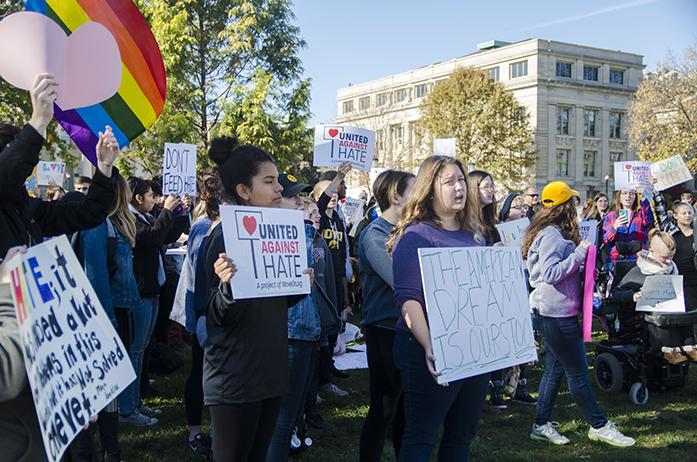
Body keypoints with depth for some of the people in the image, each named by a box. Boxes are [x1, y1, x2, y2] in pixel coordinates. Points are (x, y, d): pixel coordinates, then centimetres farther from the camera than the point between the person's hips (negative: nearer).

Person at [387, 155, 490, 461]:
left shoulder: (470, 235, 12)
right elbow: (408, 298, -19)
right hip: (436, 357, -7)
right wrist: (429, 347, -33)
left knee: (462, 435, 16)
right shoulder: (416, 236, -10)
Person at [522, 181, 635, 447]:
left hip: (553, 313, 11)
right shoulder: (552, 235, -18)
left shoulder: (553, 232, 13)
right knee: (578, 372, 0)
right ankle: (598, 426, 11)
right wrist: (580, 253, -21)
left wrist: (579, 256, 10)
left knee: (555, 368, 14)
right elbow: (550, 273, -26)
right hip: (557, 314, -11)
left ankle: (542, 425, 20)